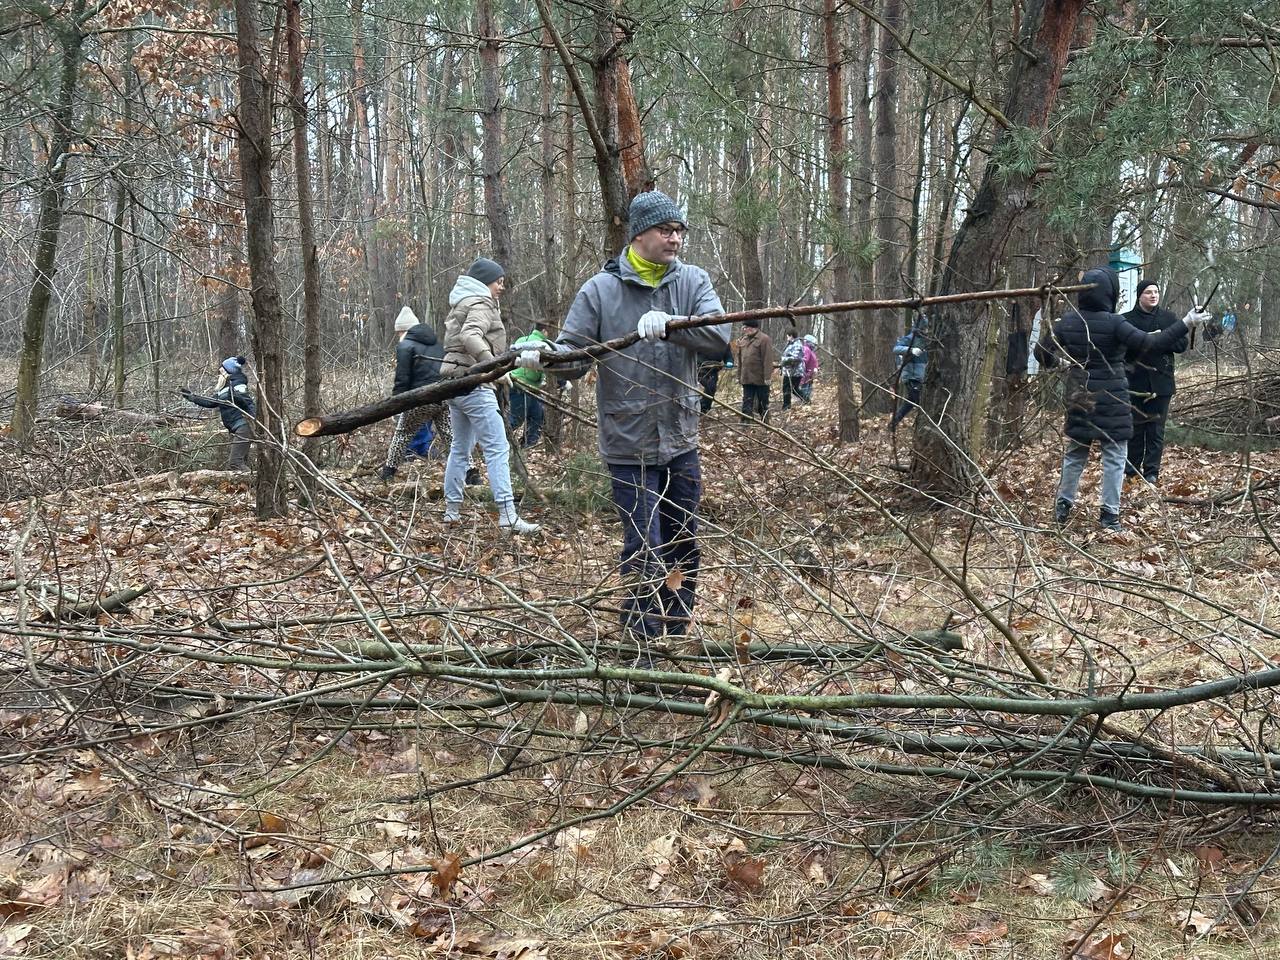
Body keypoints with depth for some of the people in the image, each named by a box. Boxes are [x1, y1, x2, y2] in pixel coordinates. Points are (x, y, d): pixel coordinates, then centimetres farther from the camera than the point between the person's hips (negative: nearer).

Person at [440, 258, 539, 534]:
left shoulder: (460, 304, 21)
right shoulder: (481, 304, -9)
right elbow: (470, 336, -27)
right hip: (474, 384, -10)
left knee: (459, 448, 16)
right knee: (497, 449, -12)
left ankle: (452, 510, 21)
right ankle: (508, 516, -18)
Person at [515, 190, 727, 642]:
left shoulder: (692, 281, 1)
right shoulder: (601, 290, -5)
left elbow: (718, 336, -16)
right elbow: (574, 354, -5)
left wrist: (669, 324, -33)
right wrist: (544, 355, -28)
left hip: (681, 443, 4)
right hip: (630, 445, -4)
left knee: (683, 548, 16)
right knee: (644, 550, -6)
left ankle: (676, 639, 34)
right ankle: (640, 648, 8)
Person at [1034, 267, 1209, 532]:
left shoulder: (1066, 321, -2)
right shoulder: (1113, 322, -16)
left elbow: (1042, 354, 6)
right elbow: (1150, 345, -22)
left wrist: (1059, 359, 26)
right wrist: (1186, 324, -20)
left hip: (1079, 399, 5)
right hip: (1111, 401, -4)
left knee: (1075, 453, 17)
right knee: (1114, 455, 4)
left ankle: (1063, 506, 23)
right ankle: (1109, 514, 3)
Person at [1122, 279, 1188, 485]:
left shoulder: (1168, 318, 7)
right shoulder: (1128, 319, 2)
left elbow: (1183, 343, 4)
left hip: (1161, 381, 1)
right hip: (1135, 381, -1)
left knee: (1156, 429, 2)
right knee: (1136, 428, 5)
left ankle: (1152, 472, 6)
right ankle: (1131, 470, 14)